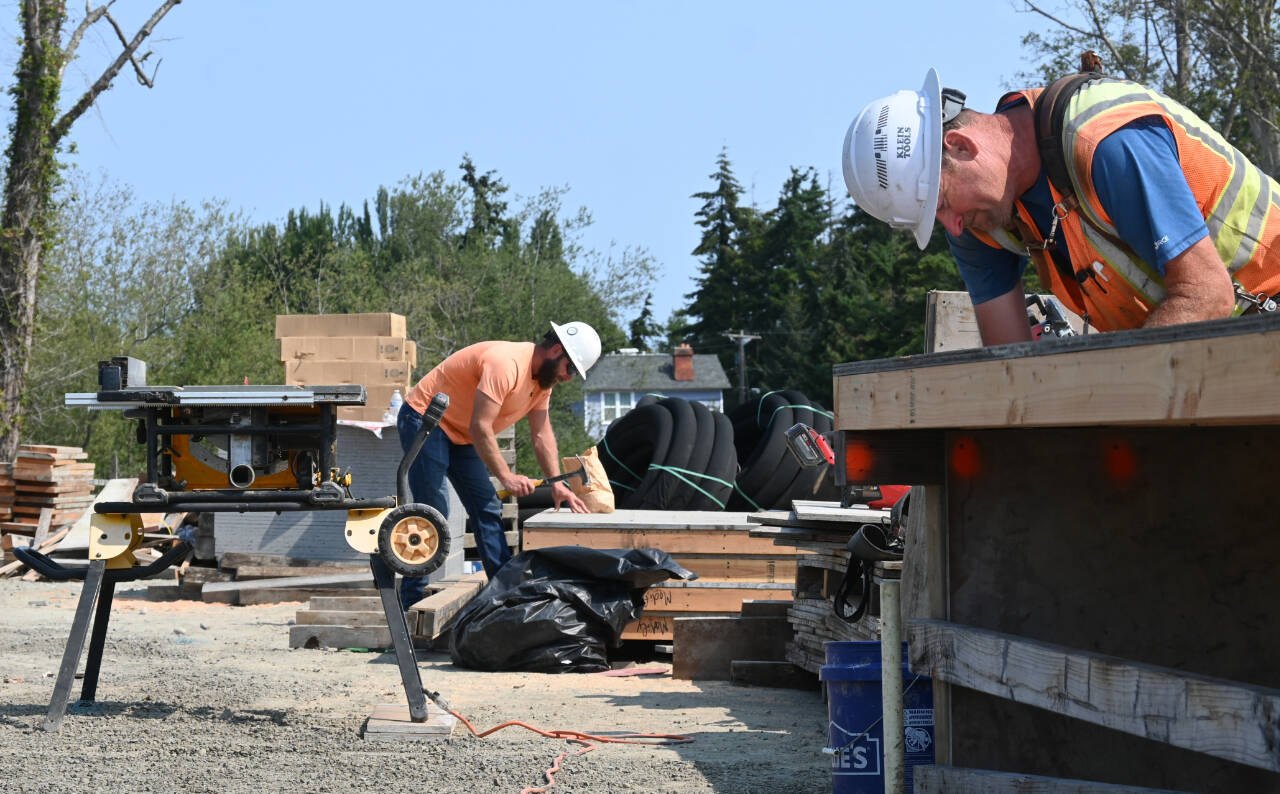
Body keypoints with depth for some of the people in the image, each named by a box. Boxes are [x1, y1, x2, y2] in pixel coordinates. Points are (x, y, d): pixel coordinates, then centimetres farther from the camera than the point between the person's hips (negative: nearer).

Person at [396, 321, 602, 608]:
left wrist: (557, 484, -4)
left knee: (488, 509, 5)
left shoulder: (543, 377, 2)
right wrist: (506, 476, -31)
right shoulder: (506, 364, -30)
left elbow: (542, 434, 5)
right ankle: (411, 603, -11)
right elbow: (480, 427, -32)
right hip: (424, 421, -10)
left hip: (461, 435, 10)